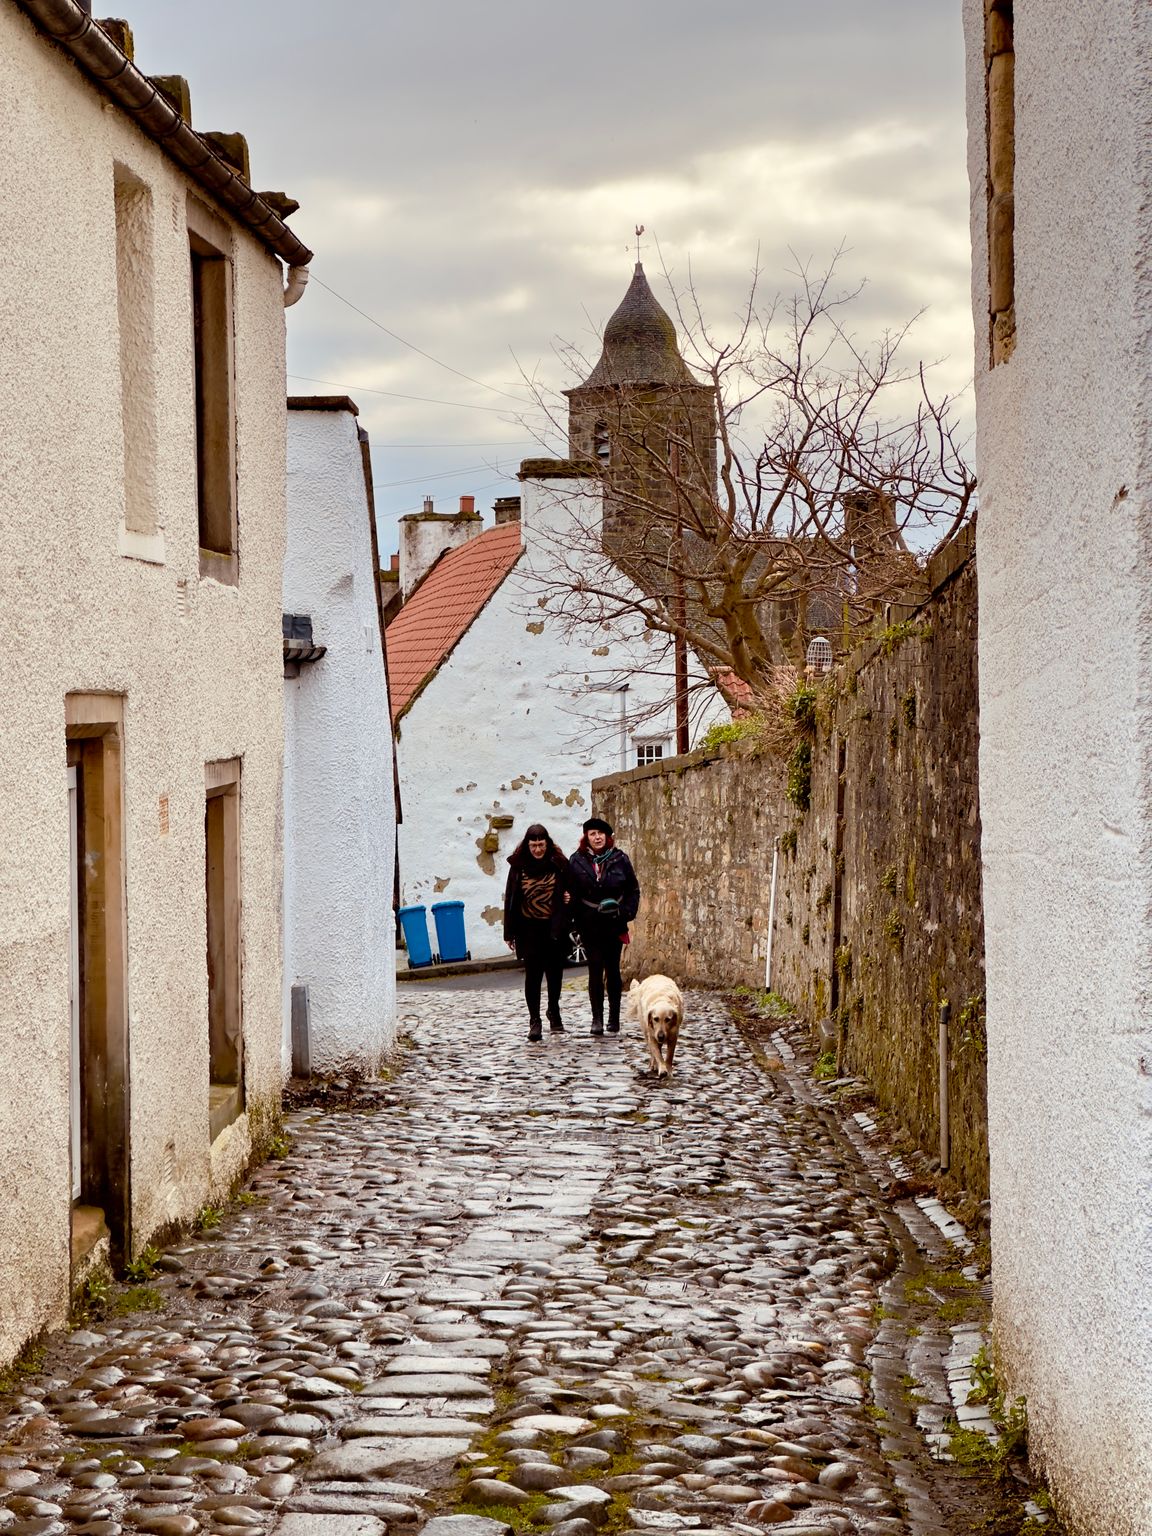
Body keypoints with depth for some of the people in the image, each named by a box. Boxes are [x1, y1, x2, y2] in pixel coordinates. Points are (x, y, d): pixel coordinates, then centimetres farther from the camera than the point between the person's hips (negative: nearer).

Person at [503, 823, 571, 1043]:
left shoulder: (559, 864, -2)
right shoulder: (519, 866, -2)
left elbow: (571, 889, 12)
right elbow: (510, 898, 0)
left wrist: (569, 898, -13)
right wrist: (509, 932, -2)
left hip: (554, 928, 1)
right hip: (529, 928, -1)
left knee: (555, 971, 9)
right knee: (533, 973, -5)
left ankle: (554, 1011, 34)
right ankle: (534, 1020, 1)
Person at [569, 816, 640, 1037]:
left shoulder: (619, 859, 1)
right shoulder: (577, 861, 0)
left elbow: (633, 890, 8)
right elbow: (571, 894, 2)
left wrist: (626, 912, -5)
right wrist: (573, 921, -8)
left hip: (614, 923, 1)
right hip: (589, 925, -1)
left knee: (612, 969, 7)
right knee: (595, 969, -5)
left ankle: (614, 1018, 15)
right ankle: (597, 1018, -2)